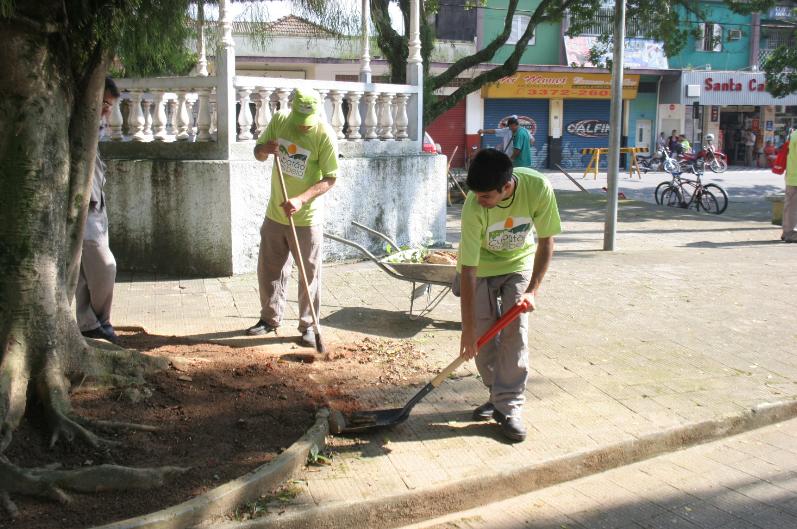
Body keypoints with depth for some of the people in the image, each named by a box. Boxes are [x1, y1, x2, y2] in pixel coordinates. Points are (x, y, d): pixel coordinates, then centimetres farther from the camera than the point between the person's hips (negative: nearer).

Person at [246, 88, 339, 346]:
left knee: (310, 274, 4)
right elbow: (258, 153, 9)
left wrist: (301, 199, -28)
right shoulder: (279, 120, -4)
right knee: (268, 269, 15)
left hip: (306, 219, -5)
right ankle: (270, 318, 32)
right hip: (275, 214, 5)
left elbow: (329, 179, -15)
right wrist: (265, 149, -17)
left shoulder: (325, 135, -17)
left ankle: (308, 325, 17)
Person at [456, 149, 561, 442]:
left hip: (519, 263, 1)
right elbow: (468, 272, -30)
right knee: (483, 335, -1)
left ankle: (509, 407, -1)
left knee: (515, 332, -10)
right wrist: (468, 329, -29)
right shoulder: (474, 207, -34)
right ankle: (497, 395, 20)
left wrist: (532, 290, -21)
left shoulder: (538, 188, -31)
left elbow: (546, 242, -15)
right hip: (480, 267, 0)